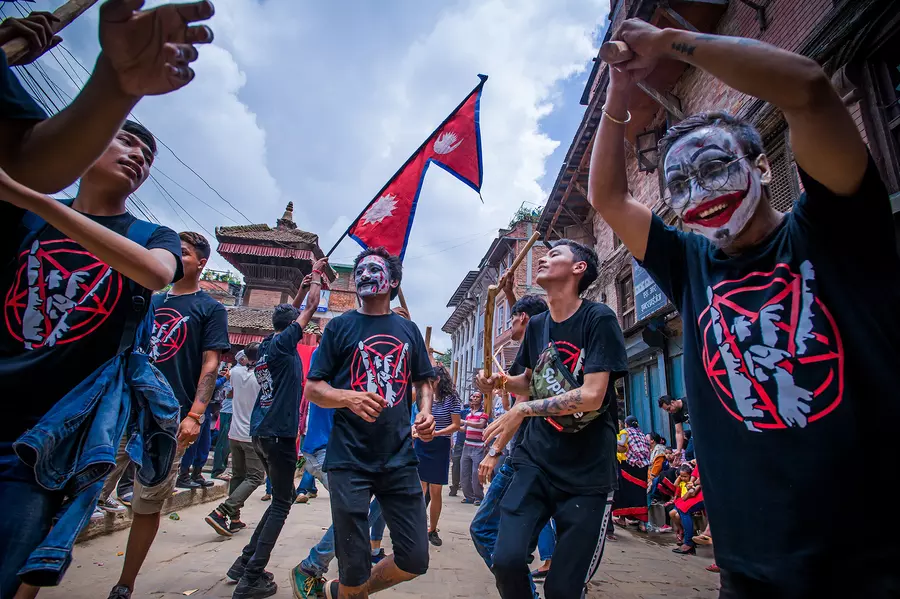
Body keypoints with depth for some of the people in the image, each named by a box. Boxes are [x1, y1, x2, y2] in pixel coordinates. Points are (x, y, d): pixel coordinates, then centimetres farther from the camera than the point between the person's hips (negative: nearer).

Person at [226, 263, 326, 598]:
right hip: (280, 433, -9)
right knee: (281, 503, 0)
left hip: (261, 433, 9)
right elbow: (311, 308, -5)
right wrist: (316, 275, 9)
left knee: (281, 498, 18)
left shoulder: (266, 345, 11)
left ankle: (245, 562, 21)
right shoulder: (283, 344, -10)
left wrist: (301, 287, 30)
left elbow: (288, 316, 28)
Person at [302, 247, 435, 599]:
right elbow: (312, 389, 0)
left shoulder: (408, 330, 10)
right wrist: (349, 398, -20)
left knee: (414, 561, 7)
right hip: (350, 461, -3)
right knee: (355, 567, 2)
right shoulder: (340, 326, 3)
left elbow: (423, 381, 18)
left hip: (400, 460, 3)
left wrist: (425, 412, -4)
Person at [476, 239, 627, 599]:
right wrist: (502, 382, -2)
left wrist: (522, 411, -17)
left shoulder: (599, 319, -11)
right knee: (507, 560, -9)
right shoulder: (536, 326, 6)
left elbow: (592, 395, -19)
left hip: (589, 472, -4)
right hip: (536, 460, 4)